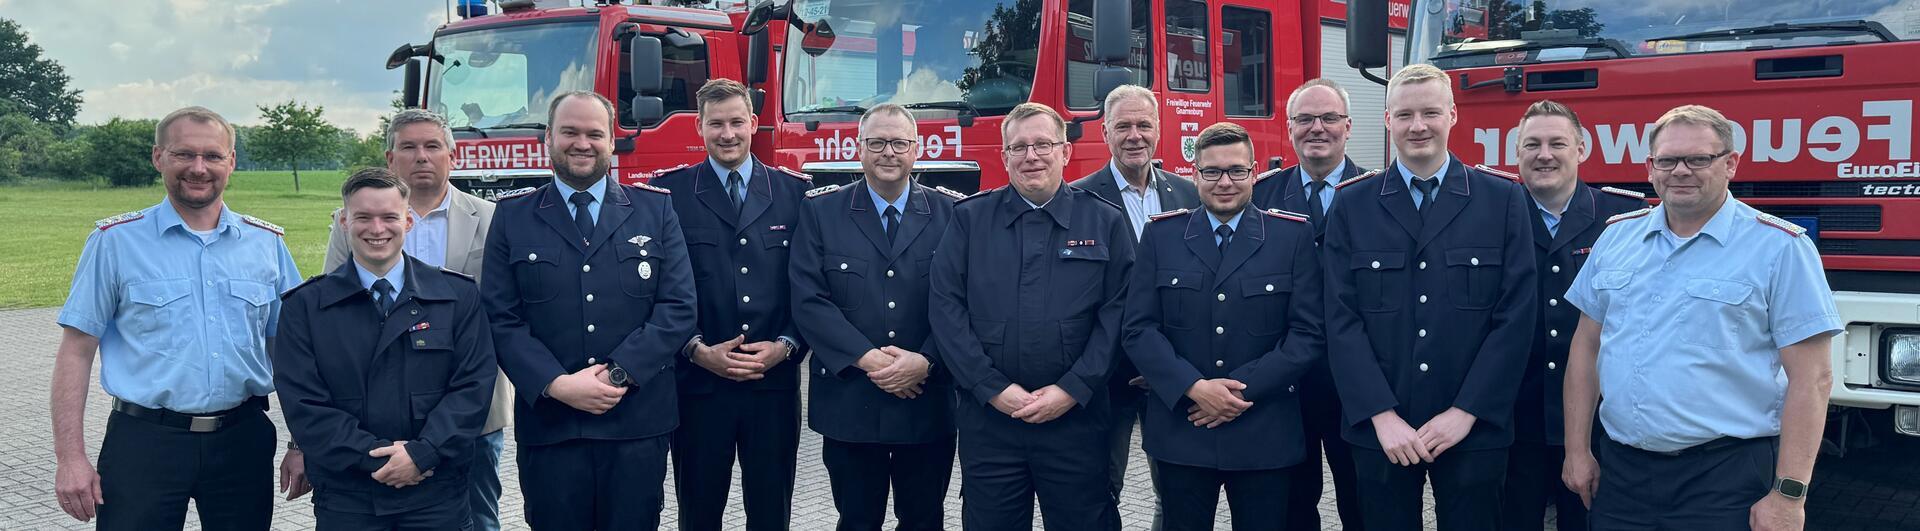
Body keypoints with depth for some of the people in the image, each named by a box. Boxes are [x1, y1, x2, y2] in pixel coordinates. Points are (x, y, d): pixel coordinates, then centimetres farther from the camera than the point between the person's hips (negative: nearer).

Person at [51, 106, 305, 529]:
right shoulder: (116, 241, 0)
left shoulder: (267, 243, 7)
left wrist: (301, 447, 5)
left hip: (242, 442, 2)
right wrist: (71, 458, -7)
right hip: (145, 443, -2)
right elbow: (77, 351, -1)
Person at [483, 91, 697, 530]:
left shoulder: (656, 209, 7)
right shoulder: (512, 216, 7)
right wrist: (557, 385, -14)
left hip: (638, 424, 0)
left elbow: (678, 308, -1)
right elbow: (501, 318, 0)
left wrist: (618, 374, -12)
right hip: (548, 425, 0)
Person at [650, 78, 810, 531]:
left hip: (775, 382, 1)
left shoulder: (794, 191, 6)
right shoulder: (669, 192, 1)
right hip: (697, 383, -1)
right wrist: (699, 350, -10)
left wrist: (785, 345, -8)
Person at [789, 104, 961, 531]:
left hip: (927, 404, 1)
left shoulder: (952, 213, 3)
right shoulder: (821, 210, 2)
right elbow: (809, 299, -6)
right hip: (848, 403, 0)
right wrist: (867, 359, -15)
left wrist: (926, 361, -15)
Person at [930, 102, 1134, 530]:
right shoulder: (969, 218, 7)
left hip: (1076, 418, 0)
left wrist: (1072, 389, -10)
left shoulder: (1106, 222, 5)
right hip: (987, 418, 1)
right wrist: (993, 389, -8)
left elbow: (1118, 312, -1)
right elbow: (945, 306, 0)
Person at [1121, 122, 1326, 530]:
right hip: (1179, 433, 1)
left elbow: (1309, 333, -3)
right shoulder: (1161, 235, 5)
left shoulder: (1294, 235, 2)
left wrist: (1243, 388, -13)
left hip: (1266, 438, -1)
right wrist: (1194, 387, -15)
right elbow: (1140, 329, -1)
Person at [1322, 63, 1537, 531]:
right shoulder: (1351, 205, 4)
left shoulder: (1503, 200, 2)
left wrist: (1465, 413, -9)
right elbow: (1343, 321, -1)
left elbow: (1516, 317, -3)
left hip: (1474, 430, 0)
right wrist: (1382, 417, -10)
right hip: (1380, 433, 1)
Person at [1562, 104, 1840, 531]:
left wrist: (1789, 494, -13)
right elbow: (1587, 347, 13)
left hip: (1724, 479, -4)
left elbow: (1811, 378, -8)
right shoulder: (1617, 237, 9)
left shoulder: (1779, 247, -6)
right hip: (1620, 471, 4)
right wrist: (1577, 450, 8)